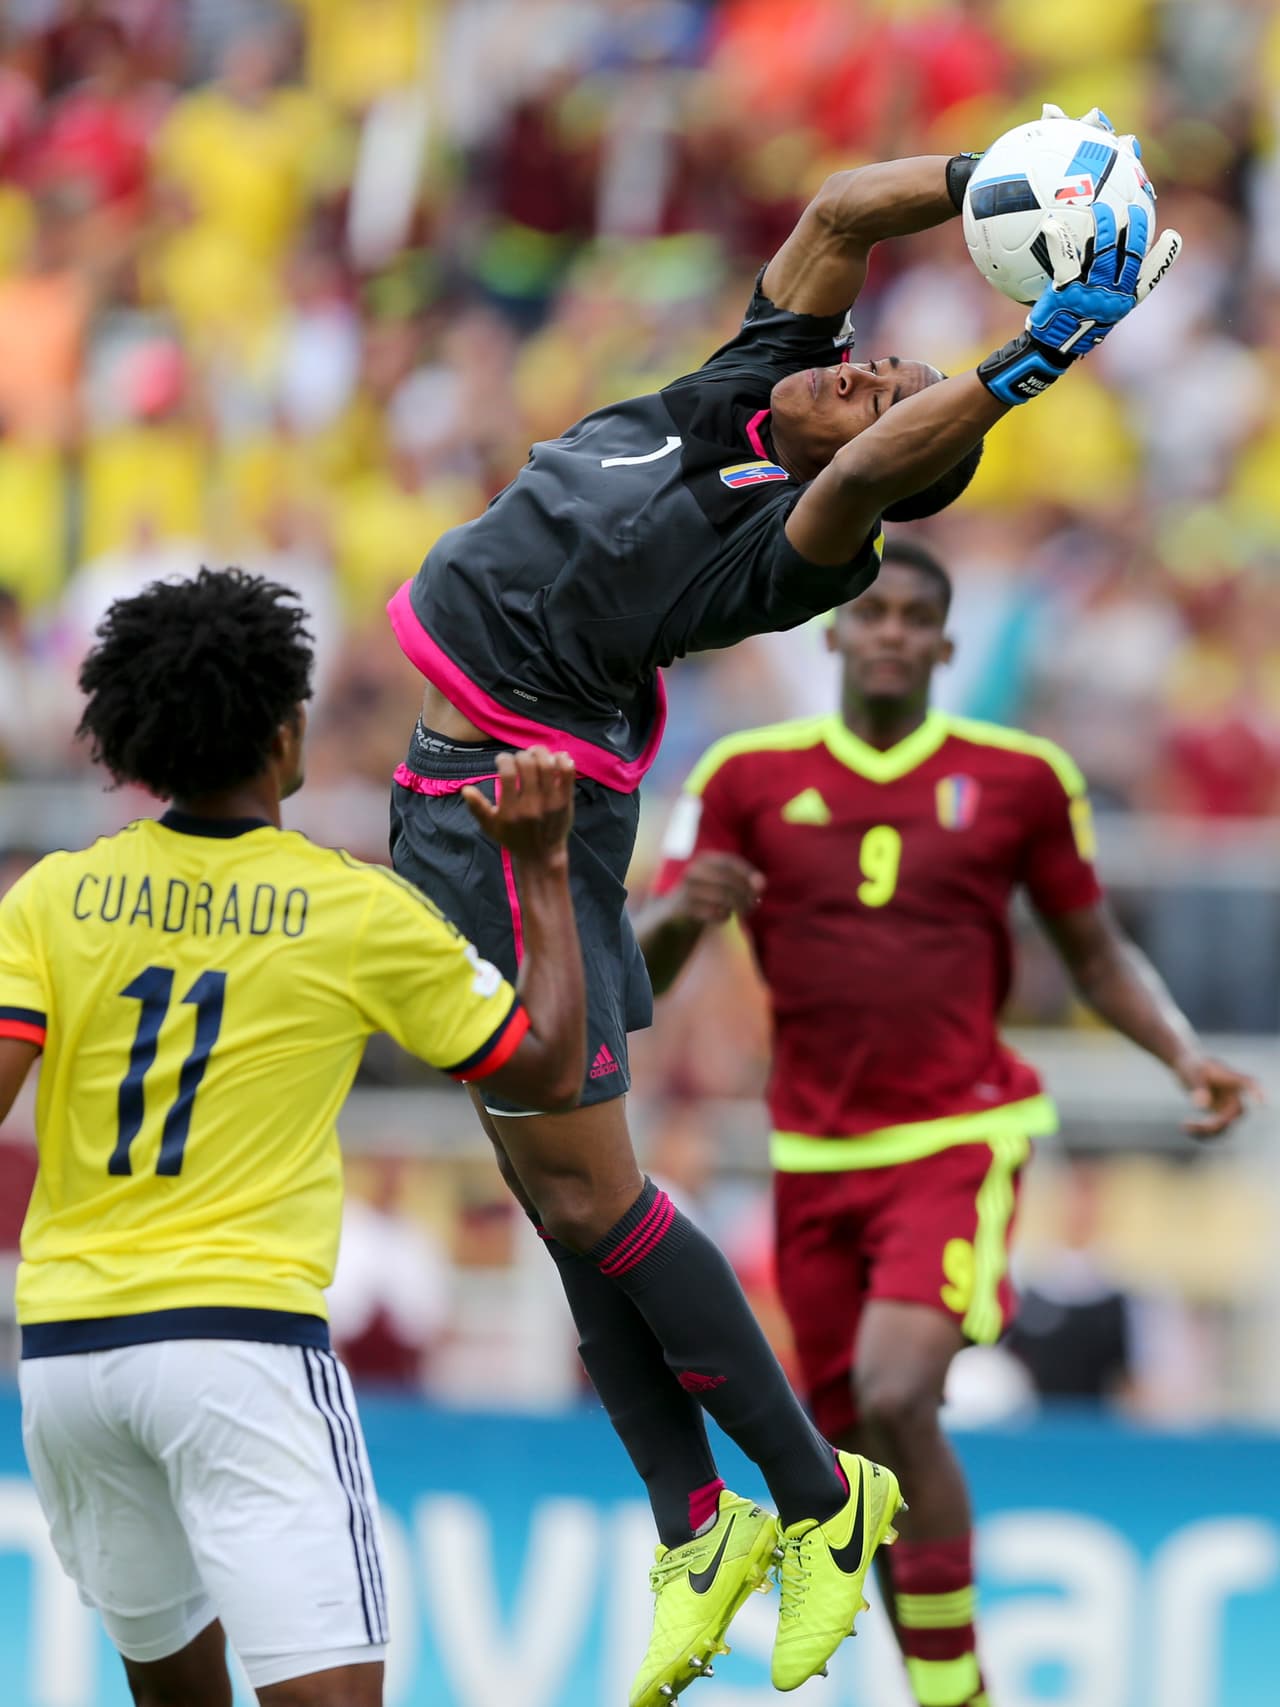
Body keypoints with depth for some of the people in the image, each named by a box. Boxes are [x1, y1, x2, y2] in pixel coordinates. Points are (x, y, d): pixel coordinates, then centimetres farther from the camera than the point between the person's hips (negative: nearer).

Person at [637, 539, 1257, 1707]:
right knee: (857, 1436, 5)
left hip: (958, 1139, -3)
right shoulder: (748, 777, 3)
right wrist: (682, 912, -21)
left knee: (895, 1395, -23)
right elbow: (635, 972, 1)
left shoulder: (1020, 778, 1)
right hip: (817, 1158, 3)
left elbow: (1098, 954, 12)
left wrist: (1185, 1054, -6)